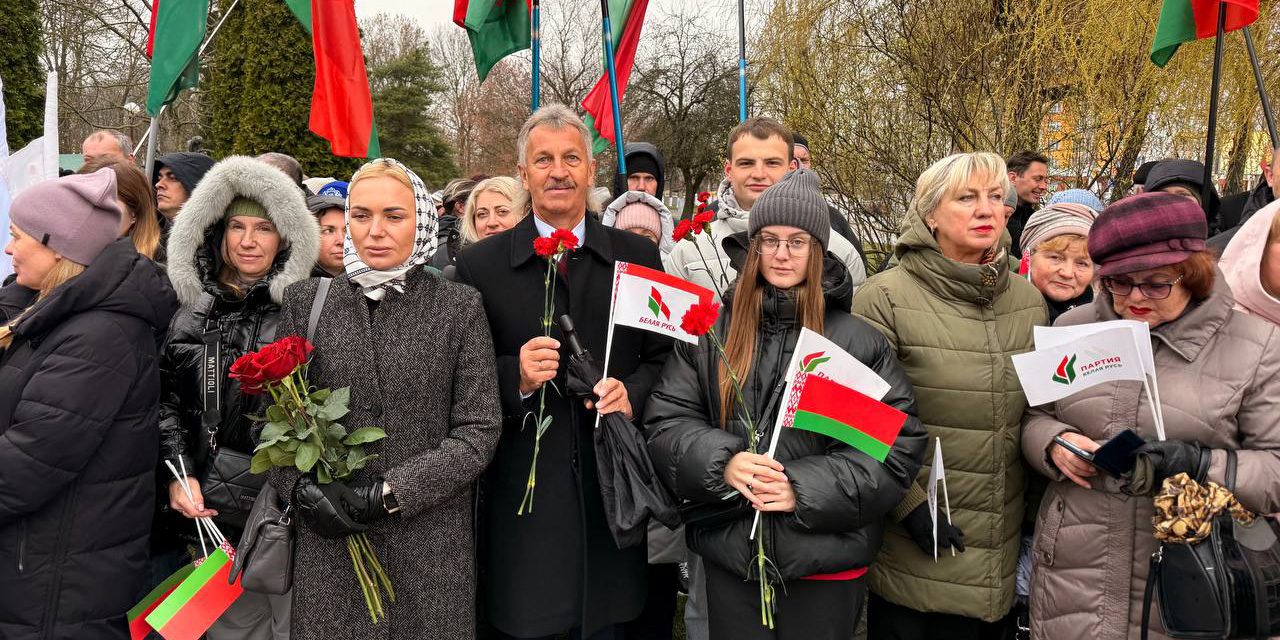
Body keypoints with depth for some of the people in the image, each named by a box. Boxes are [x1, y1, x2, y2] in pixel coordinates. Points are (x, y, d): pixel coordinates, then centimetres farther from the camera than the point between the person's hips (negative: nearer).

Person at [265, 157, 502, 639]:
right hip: (328, 541, 1)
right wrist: (300, 485, -11)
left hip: (432, 543, -1)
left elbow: (479, 431, -5)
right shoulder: (305, 301, 4)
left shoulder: (460, 308, -2)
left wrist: (393, 491, -14)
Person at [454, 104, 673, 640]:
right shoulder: (479, 265, 0)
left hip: (613, 494, 2)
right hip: (520, 492, -1)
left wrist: (632, 393, -11)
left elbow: (662, 357, 9)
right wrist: (514, 378, -17)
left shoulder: (637, 257, 5)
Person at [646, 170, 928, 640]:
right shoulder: (711, 332, 1)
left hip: (827, 563, -2)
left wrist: (806, 486, -17)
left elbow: (900, 443, -7)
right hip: (729, 552, 2)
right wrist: (722, 461, -17)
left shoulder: (858, 340, -6)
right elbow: (667, 421, 2)